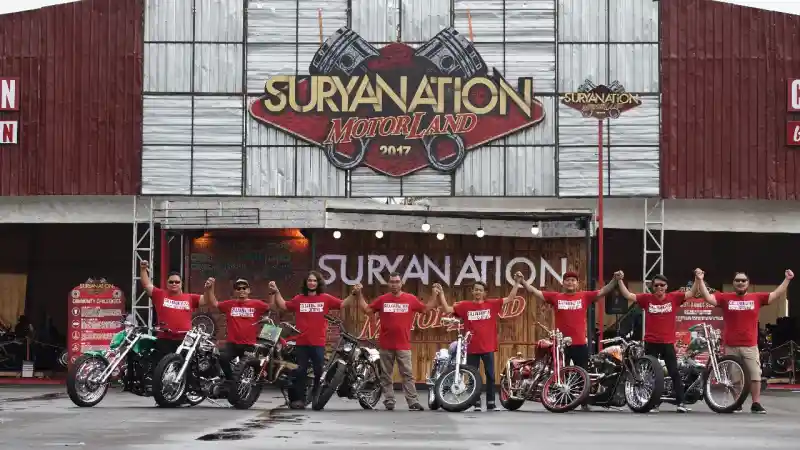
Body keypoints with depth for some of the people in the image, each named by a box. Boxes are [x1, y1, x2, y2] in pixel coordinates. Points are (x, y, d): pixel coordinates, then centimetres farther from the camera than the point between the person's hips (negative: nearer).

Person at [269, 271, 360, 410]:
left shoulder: (326, 298, 4)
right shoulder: (299, 299, 6)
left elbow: (343, 304, 2)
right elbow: (283, 305, 8)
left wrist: (353, 294, -9)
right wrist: (276, 292, 0)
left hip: (318, 343, 0)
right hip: (301, 342, 0)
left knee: (319, 371, 4)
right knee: (300, 371, 3)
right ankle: (298, 399, 7)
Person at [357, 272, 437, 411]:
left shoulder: (411, 299, 2)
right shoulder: (382, 299, 3)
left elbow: (425, 309, 10)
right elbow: (367, 309, 9)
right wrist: (360, 295, 4)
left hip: (403, 345, -1)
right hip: (386, 345, 1)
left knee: (407, 374, -4)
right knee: (386, 375, 6)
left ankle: (413, 402, -6)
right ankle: (389, 401, 12)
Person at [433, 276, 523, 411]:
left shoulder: (492, 304, 4)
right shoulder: (465, 306, 2)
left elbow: (510, 298, 4)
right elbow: (447, 309, -1)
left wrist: (517, 283, -3)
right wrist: (441, 294, -8)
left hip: (488, 347, 0)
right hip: (472, 348, 0)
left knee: (490, 376, 4)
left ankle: (490, 403, 10)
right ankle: (476, 403, 13)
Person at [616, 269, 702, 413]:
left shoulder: (674, 297, -1)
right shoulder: (647, 298, -1)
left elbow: (691, 293, -2)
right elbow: (628, 295, -2)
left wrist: (697, 279, -15)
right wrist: (620, 281, -11)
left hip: (668, 343, 0)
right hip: (651, 342, 0)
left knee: (674, 373, 1)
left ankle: (681, 402, 2)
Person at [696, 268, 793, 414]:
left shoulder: (757, 298, 5)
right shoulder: (725, 297, 3)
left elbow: (777, 294, 4)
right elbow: (708, 297, -4)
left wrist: (787, 279, -3)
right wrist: (700, 281, -12)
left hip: (750, 346, 1)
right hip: (730, 346, -1)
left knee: (755, 375, -2)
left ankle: (756, 404, 5)